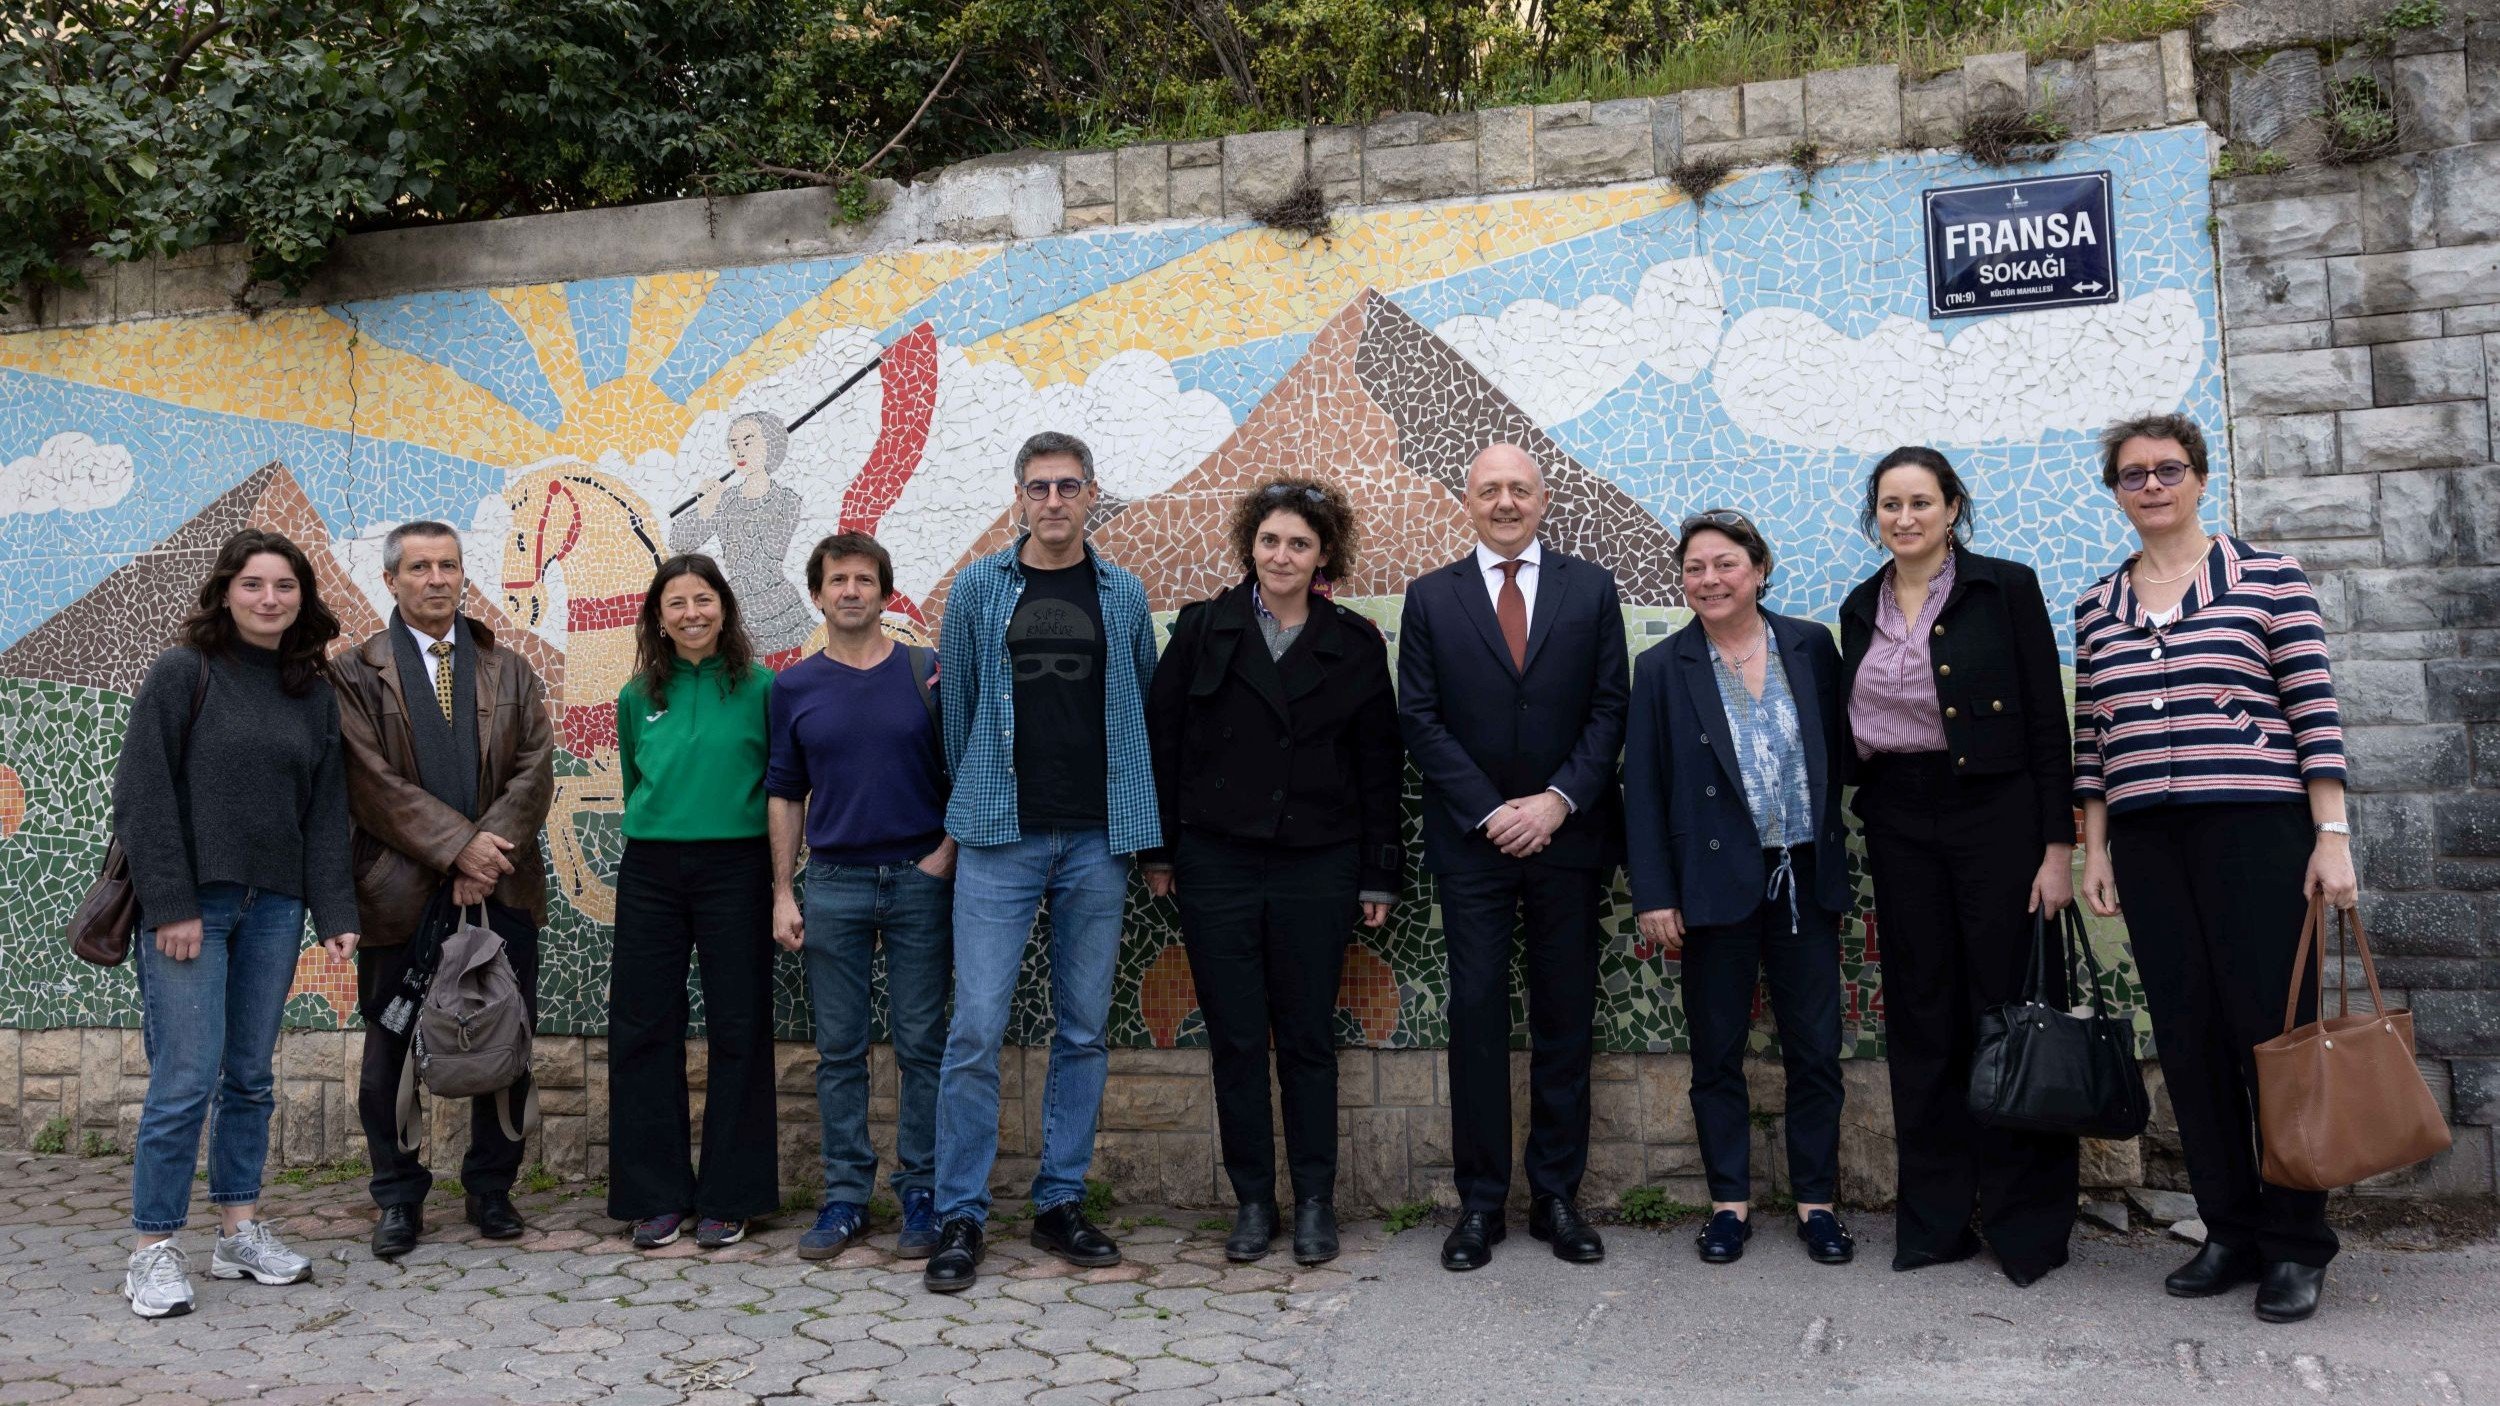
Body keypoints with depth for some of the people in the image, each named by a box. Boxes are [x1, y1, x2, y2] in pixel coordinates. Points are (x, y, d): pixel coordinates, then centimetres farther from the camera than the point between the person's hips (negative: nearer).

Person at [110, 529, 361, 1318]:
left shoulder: (314, 693, 11)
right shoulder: (181, 675, -3)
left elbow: (326, 809, 10)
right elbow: (142, 797, -7)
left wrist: (334, 912, 3)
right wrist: (171, 905, -13)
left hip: (273, 906, 5)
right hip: (188, 906, -4)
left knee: (251, 1075, 10)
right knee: (188, 1076, -7)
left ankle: (241, 1232, 20)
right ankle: (154, 1251, 6)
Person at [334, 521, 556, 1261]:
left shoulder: (510, 672, 12)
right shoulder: (356, 674, 2)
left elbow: (534, 769, 2)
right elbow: (373, 783, -8)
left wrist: (490, 850, -12)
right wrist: (458, 846, -14)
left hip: (501, 889, 2)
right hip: (401, 890, -2)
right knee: (391, 1053, 7)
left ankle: (492, 1189, 21)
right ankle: (399, 1199, 21)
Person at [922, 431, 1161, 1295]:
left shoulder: (1123, 596, 7)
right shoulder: (979, 590, 4)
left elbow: (1143, 710, 12)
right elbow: (957, 707, 9)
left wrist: (1143, 828, 10)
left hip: (1096, 841, 2)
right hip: (1000, 839, -1)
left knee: (1084, 1030, 7)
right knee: (976, 1030, -5)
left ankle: (1061, 1204, 20)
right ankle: (960, 1216, 7)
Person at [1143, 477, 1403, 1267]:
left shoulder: (1355, 645, 4)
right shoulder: (1203, 630, 3)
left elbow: (1379, 766, 5)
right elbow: (1160, 742, 5)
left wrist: (1378, 876, 2)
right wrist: (1159, 850, 1)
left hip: (1316, 868, 0)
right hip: (1217, 866, 0)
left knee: (1308, 1039, 7)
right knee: (1235, 1040, 6)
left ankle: (1315, 1203, 18)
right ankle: (1253, 1201, 18)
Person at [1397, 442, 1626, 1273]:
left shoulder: (1591, 589, 6)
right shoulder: (1431, 597, 5)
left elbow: (1609, 707, 2)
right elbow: (1420, 719, 0)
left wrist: (1559, 800, -11)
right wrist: (1489, 812, -9)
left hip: (1568, 832, 1)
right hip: (1472, 837, -1)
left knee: (1565, 1017, 7)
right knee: (1477, 1016, 1)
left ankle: (1556, 1196, 18)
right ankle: (1480, 1202, 11)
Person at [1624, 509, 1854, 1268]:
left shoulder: (1812, 646, 3)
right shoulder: (1664, 668, -1)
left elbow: (1843, 750, 7)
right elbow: (1642, 790, -2)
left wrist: (1836, 852, 1)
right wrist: (1654, 896, -7)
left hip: (1805, 879, 2)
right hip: (1715, 885, -1)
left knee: (1815, 1048, 7)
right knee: (1717, 1053, 7)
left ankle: (1816, 1200, 21)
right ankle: (1730, 1201, 20)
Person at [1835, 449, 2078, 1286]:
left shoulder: (2005, 589, -3)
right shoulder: (1860, 610, 11)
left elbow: (2048, 722, -6)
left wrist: (2057, 847, -11)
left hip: (1995, 812, -4)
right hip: (1899, 824, 4)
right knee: (1920, 1021, 8)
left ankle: (2026, 1223, 12)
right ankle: (1936, 1220, 18)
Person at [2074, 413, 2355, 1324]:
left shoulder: (2268, 578, 2)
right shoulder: (2097, 606, 12)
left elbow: (2315, 714, -2)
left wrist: (2332, 837, -8)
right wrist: (2093, 851, 9)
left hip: (2255, 829, -4)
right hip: (2144, 842, 4)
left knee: (2270, 1027, -3)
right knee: (2188, 1037, 6)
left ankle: (2295, 1246, 10)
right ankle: (2230, 1233, 17)